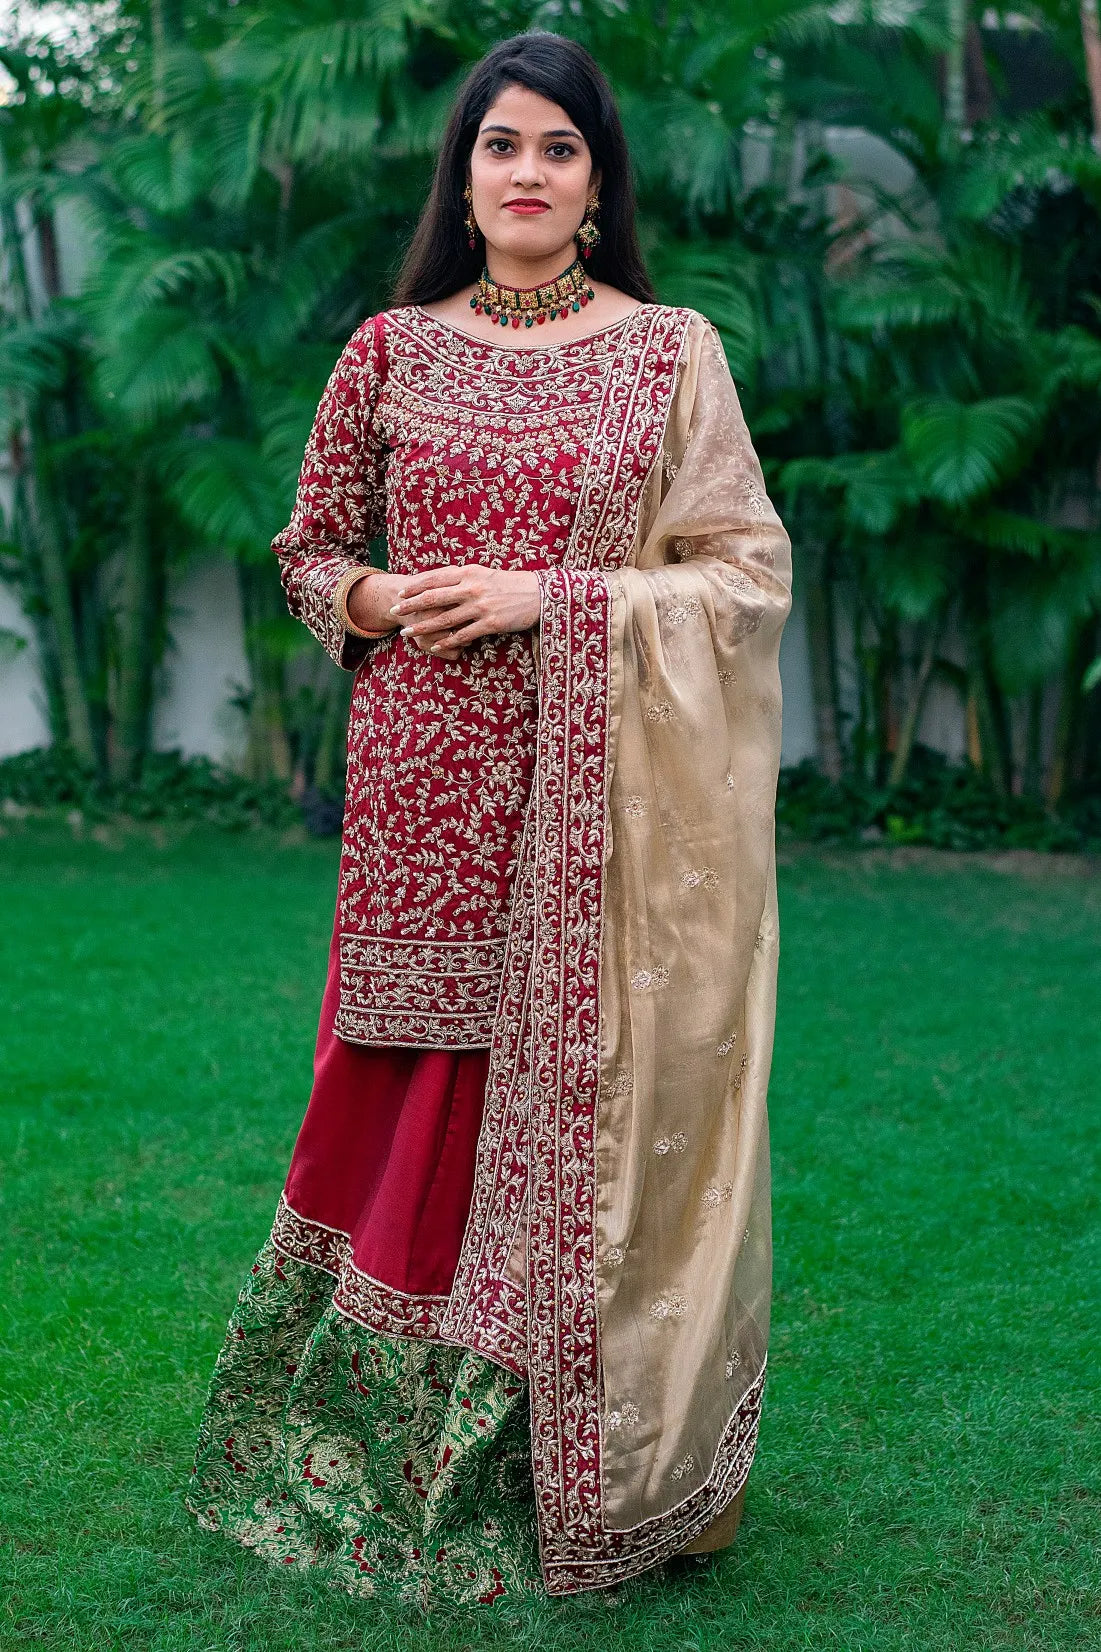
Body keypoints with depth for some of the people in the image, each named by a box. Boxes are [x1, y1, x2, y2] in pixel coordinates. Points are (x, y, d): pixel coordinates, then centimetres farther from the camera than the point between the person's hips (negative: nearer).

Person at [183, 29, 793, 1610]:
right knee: (418, 1091, 6)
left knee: (586, 1088, 1)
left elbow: (752, 571, -1)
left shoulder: (672, 350, 2)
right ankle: (389, 1444, 23)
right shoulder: (390, 351, 8)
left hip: (602, 793, -2)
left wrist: (549, 599, -11)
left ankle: (601, 1470, 16)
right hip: (427, 787, 2)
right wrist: (373, 601, -6)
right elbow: (309, 547, 17)